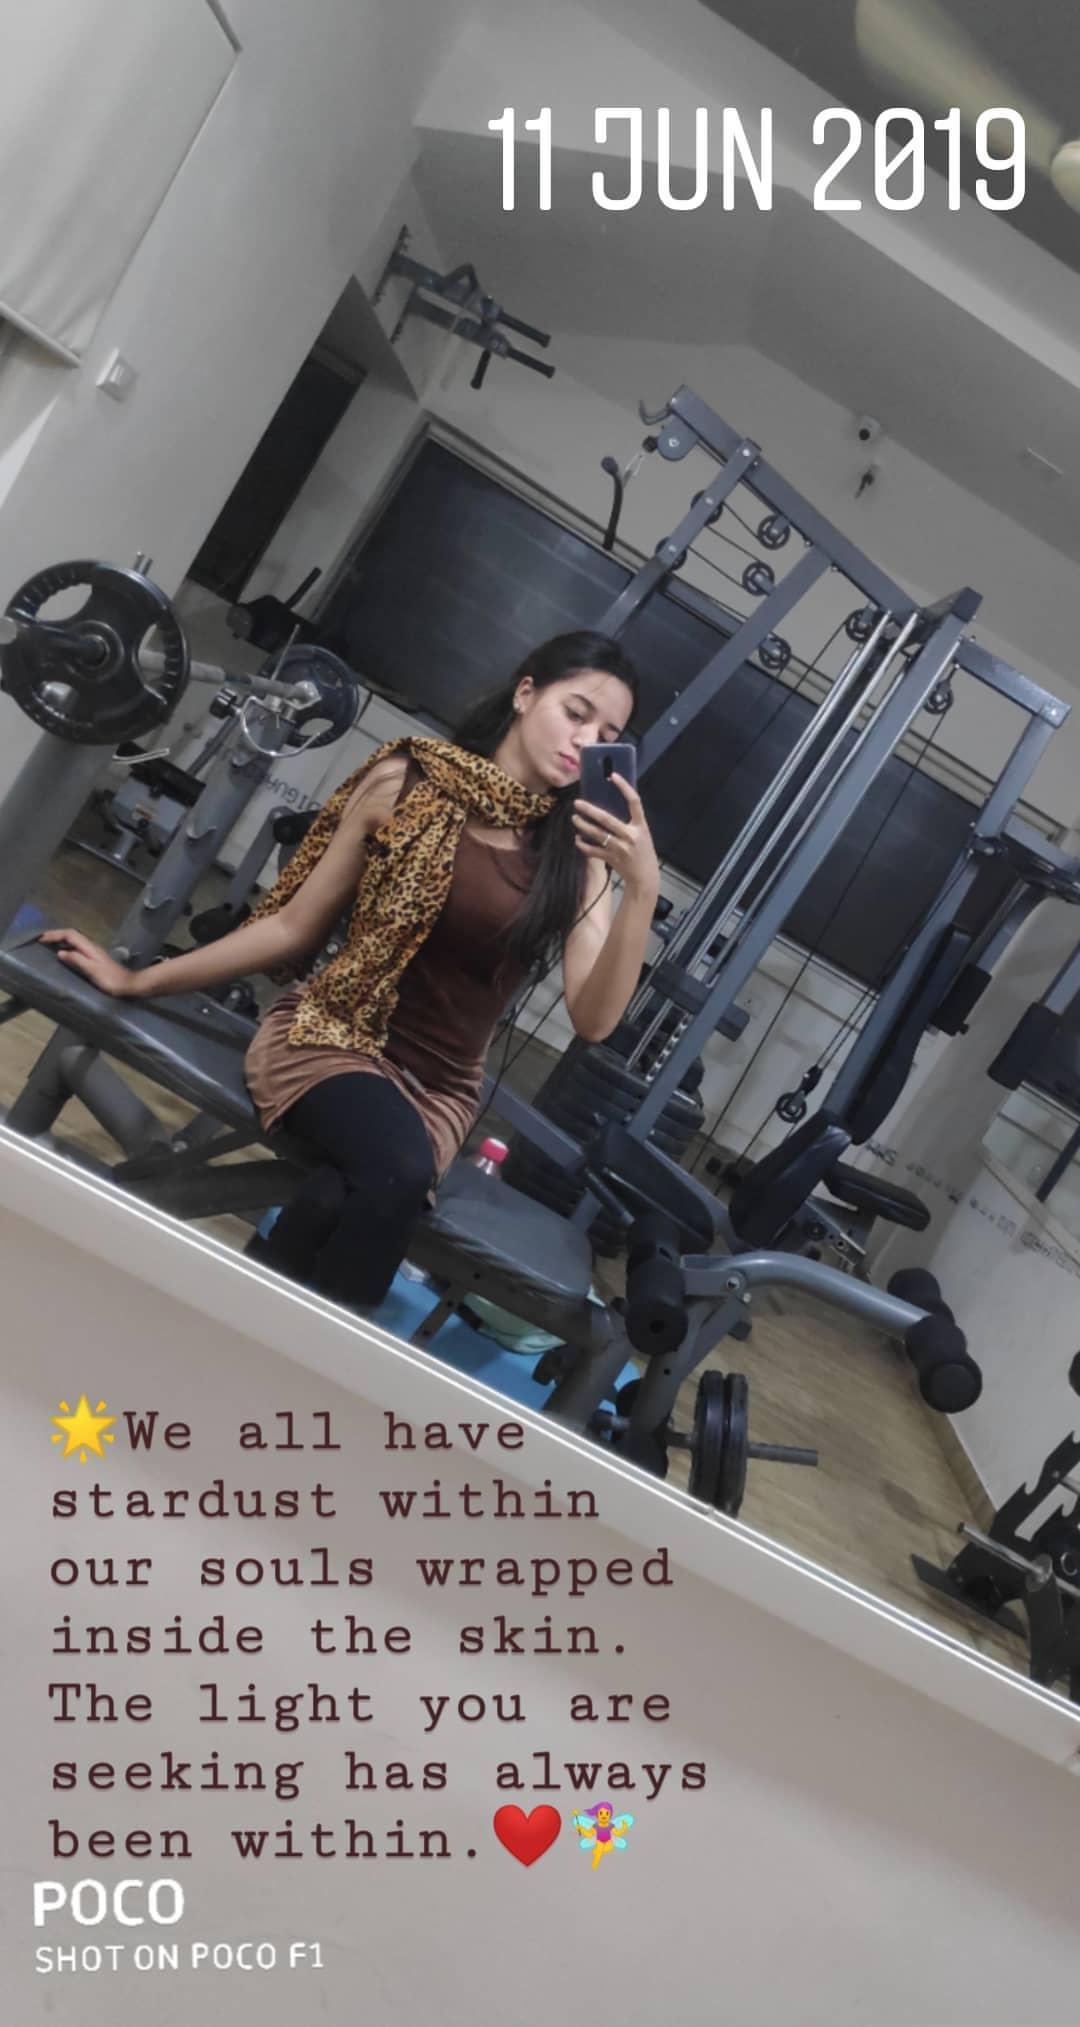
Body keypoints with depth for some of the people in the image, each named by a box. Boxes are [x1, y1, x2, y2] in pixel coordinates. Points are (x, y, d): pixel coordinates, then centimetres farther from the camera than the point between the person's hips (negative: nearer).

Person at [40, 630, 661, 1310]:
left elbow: (593, 1019, -11)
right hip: (330, 1031, -1)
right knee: (398, 1172, -34)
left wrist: (643, 889, -25)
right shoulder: (409, 783, -1)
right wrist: (141, 982, 8)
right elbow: (295, 928, 6)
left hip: (439, 1087, 1)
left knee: (336, 1204, -33)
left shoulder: (575, 856, 0)